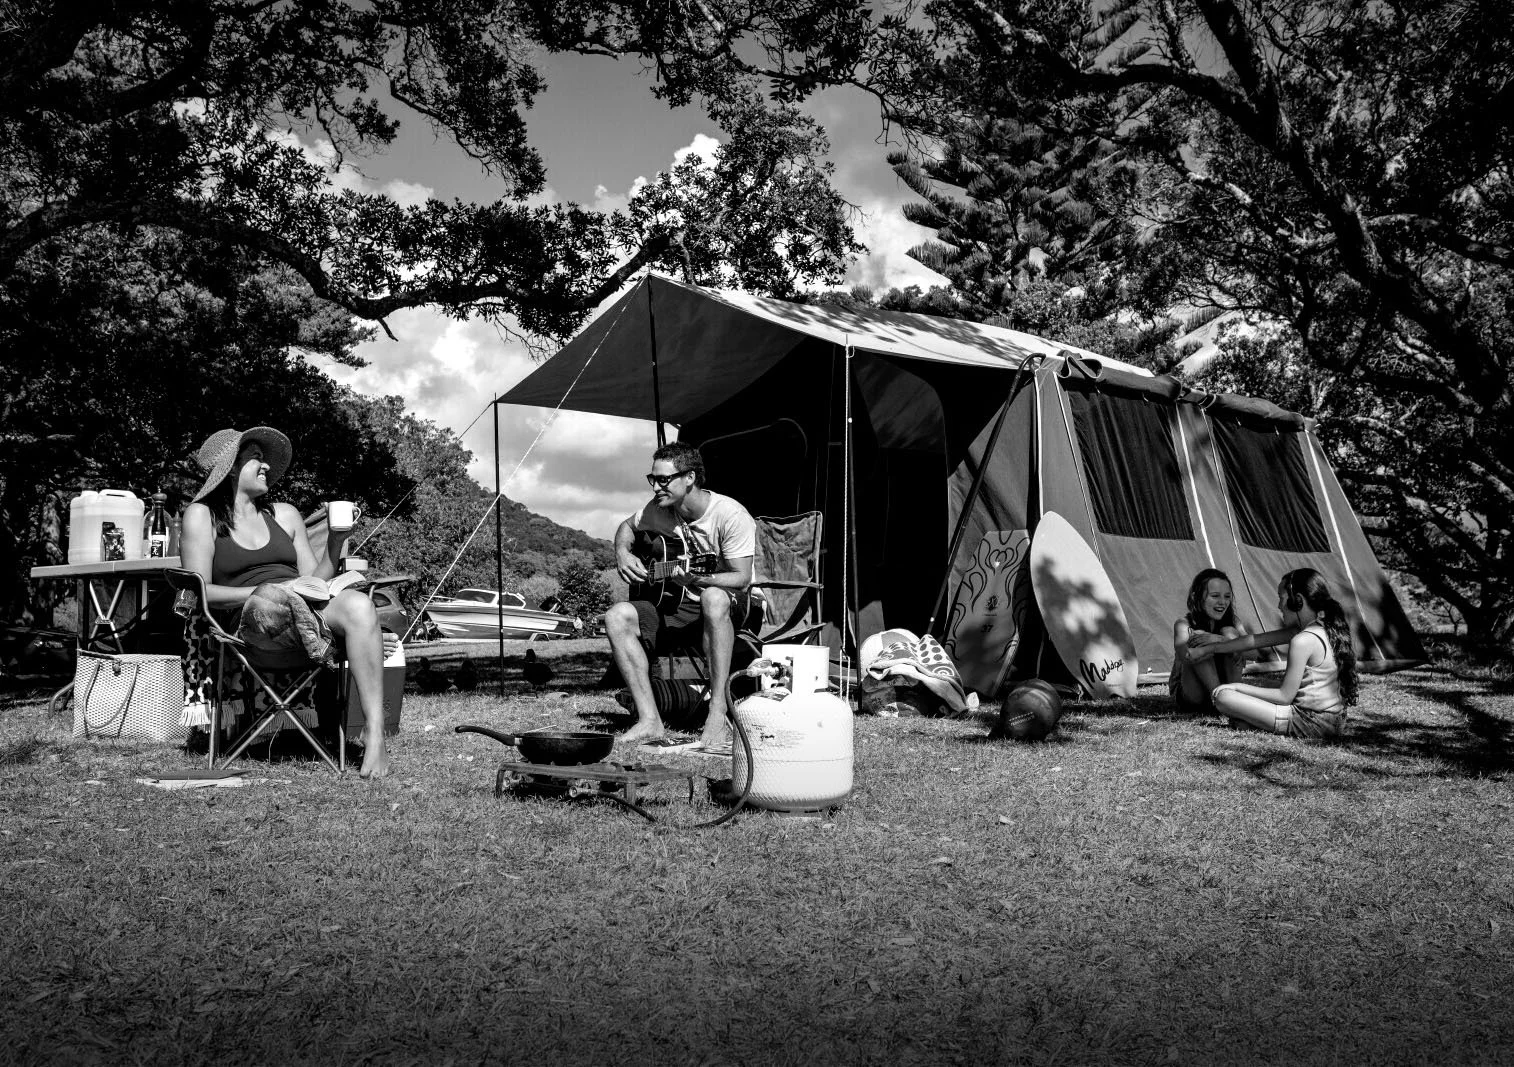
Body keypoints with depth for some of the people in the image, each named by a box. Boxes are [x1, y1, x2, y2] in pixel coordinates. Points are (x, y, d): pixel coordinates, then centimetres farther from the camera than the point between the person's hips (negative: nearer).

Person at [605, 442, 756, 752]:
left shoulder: (730, 515, -18)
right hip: (674, 605, 6)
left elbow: (741, 578, -22)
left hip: (731, 608, -6)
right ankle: (649, 721, -22)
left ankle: (718, 716, -40)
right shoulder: (658, 509, 1)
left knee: (714, 598, -42)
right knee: (617, 617, -20)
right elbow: (627, 526, 23)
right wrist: (623, 553, 1)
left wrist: (694, 579, -37)